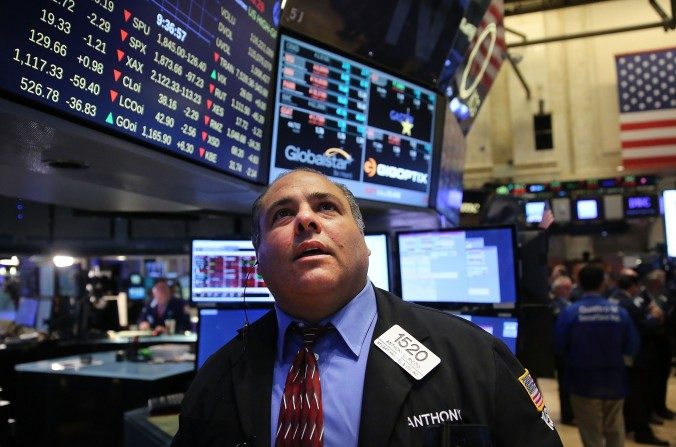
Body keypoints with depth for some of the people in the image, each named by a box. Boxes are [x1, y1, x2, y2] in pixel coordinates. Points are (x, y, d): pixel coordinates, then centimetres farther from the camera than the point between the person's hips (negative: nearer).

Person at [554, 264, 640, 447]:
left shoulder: (569, 313, -16)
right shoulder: (620, 312, -9)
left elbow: (558, 348, -11)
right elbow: (632, 348, -3)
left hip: (584, 384, -2)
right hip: (614, 383, 2)